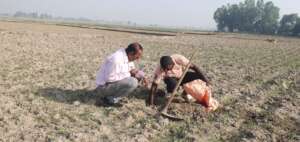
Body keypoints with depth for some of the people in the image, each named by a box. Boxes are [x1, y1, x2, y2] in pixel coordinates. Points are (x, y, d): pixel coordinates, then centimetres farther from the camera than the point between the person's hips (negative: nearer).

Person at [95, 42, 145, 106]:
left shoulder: (128, 56, 0)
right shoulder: (116, 59, -28)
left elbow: (131, 69, 16)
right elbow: (109, 78, -28)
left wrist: (134, 71, -6)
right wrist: (129, 74, -23)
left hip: (115, 81, 9)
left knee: (140, 74, 5)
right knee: (133, 82, -28)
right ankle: (111, 100, -10)